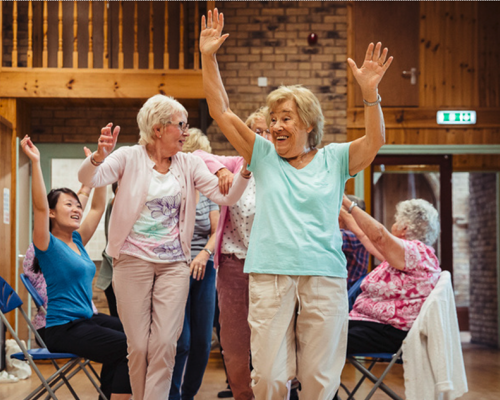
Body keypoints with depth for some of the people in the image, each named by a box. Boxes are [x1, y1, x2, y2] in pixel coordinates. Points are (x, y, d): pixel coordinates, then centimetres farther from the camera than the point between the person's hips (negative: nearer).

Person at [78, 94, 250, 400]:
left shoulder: (189, 163, 8)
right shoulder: (130, 158, -1)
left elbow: (226, 196, -1)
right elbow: (88, 179, -15)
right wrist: (99, 156, -37)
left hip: (174, 263, 2)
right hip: (133, 260, -2)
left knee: (165, 344, -7)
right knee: (139, 345, 0)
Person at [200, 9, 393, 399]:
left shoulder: (333, 159, 9)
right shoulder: (264, 156, 12)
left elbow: (375, 140, -6)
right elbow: (222, 112, 7)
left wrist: (370, 92, -21)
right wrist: (208, 58, -1)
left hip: (325, 277, 0)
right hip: (270, 275, 1)